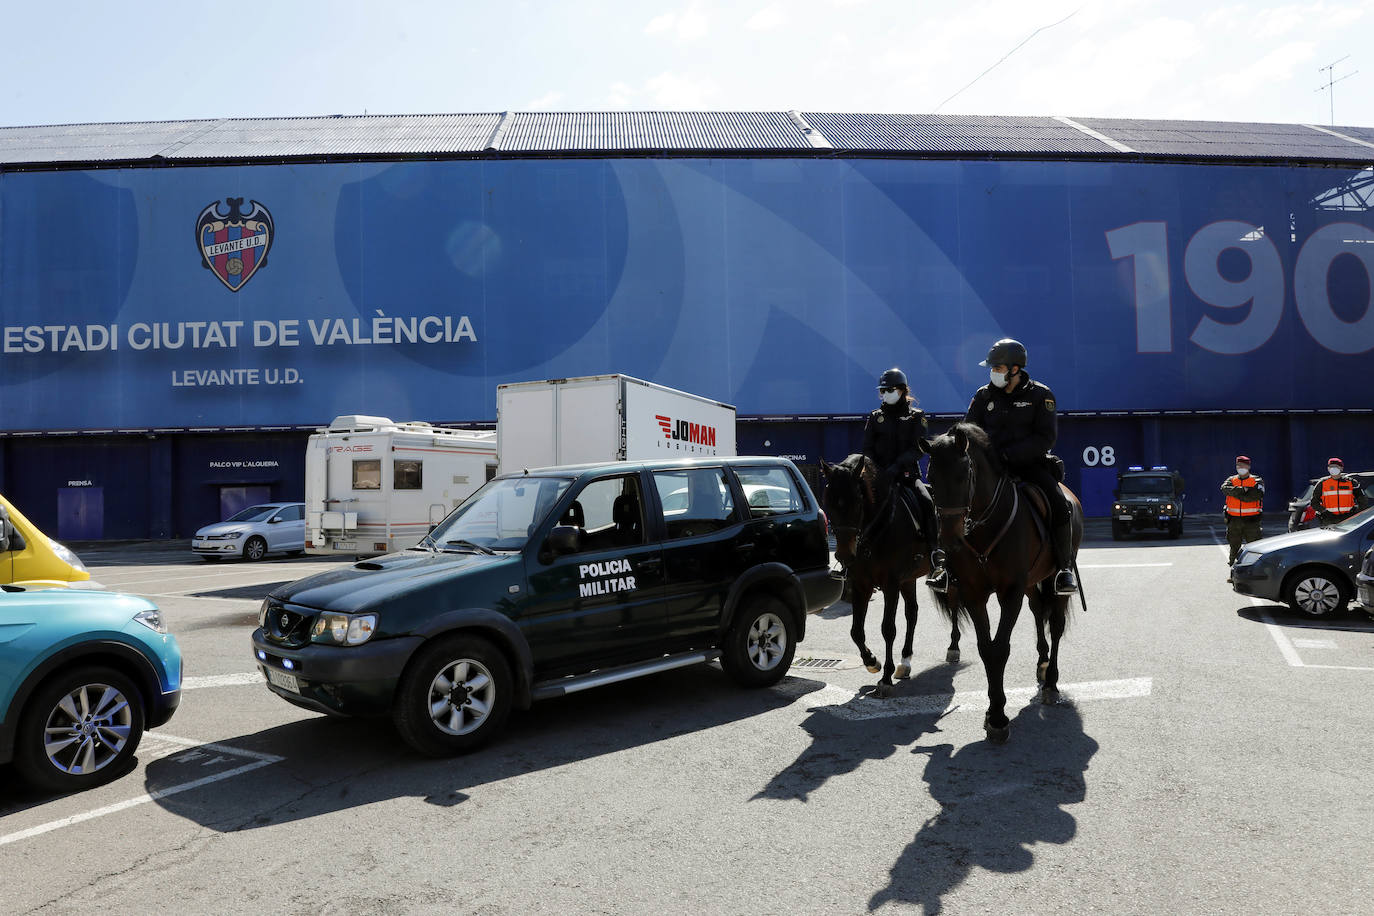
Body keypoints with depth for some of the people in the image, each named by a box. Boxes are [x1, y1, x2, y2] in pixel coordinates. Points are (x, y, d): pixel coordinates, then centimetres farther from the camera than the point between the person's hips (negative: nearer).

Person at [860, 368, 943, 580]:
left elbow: (918, 448, -6)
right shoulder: (875, 417, 13)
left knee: (926, 502, -26)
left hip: (908, 474, -1)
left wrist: (896, 467, -22)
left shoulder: (916, 416, 7)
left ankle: (934, 553, -23)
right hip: (881, 474, 1)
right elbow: (867, 450, 8)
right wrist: (877, 471, -12)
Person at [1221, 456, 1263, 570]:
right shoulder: (1231, 480, 11)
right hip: (1234, 520, 3)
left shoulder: (1257, 481, 3)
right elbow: (1224, 488, -11)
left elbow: (1257, 495, -17)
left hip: (1251, 520, -2)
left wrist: (1236, 493, -14)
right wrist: (1243, 490, -18)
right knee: (1234, 547, 8)